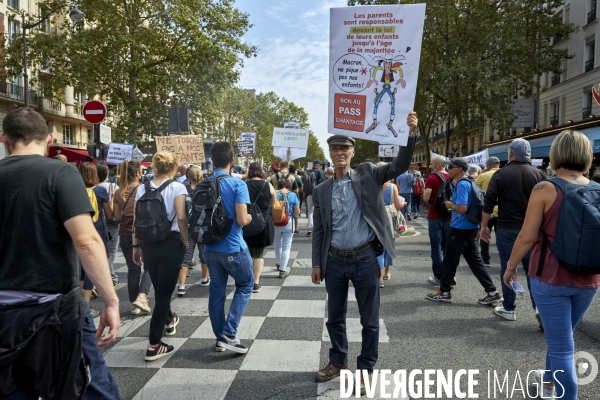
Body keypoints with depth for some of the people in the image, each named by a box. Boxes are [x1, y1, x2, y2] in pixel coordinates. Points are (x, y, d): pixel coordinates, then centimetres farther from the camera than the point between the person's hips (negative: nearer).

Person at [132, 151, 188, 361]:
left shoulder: (142, 189, 5)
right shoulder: (177, 187, -8)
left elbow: (135, 220, 4)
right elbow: (181, 218, -19)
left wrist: (136, 245, 11)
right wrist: (186, 241, -6)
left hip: (148, 244, 5)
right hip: (171, 243, -5)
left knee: (159, 289, 24)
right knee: (164, 292, 2)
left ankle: (169, 320, 50)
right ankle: (154, 345, 5)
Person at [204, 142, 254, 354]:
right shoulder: (237, 185, -14)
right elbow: (242, 220, -20)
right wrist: (250, 217, 1)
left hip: (210, 247, 5)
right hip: (233, 248, -5)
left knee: (216, 292, 13)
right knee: (245, 286, 13)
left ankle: (220, 338, 23)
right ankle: (229, 334, 5)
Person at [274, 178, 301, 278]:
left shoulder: (274, 194, -6)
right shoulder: (292, 195, -7)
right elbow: (297, 212, -6)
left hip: (275, 223, 2)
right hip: (288, 224, -2)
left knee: (277, 245, 21)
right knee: (286, 247, 4)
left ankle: (278, 264, 41)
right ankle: (282, 270, 0)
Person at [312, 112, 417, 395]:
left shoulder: (367, 174, 1)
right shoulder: (321, 191, 6)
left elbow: (400, 166, -9)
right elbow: (318, 230, 9)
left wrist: (409, 133, -23)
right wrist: (316, 263, 6)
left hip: (365, 258, -2)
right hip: (335, 261, 3)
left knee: (369, 319, 8)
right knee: (335, 317, 16)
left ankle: (365, 369, 25)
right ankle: (338, 362, 35)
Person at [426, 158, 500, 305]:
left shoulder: (462, 184, -17)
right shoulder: (468, 182, 13)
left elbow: (462, 208, -24)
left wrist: (450, 204, -7)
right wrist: (453, 203, 11)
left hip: (460, 229, -10)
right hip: (470, 227, 10)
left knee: (449, 260, 3)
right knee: (475, 261, 13)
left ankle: (444, 292, 14)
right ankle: (492, 292, 14)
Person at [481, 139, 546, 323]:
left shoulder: (500, 174, -4)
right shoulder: (539, 174, 2)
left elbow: (489, 203, -6)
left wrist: (484, 226, 1)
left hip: (507, 228, -2)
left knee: (508, 269, 7)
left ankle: (508, 309, 15)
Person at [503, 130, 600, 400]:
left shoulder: (545, 189, -13)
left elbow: (527, 237, -13)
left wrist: (511, 265, 1)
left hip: (551, 277, -5)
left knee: (561, 344, 5)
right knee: (560, 336, 25)